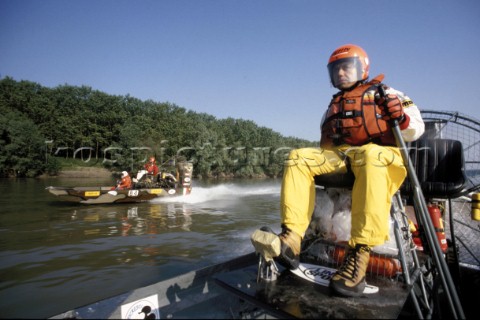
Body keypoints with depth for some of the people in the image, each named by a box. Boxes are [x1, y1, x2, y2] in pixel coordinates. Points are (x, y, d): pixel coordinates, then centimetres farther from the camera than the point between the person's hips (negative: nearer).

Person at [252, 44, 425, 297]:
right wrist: (315, 162, 13)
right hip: (338, 157, 5)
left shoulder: (384, 93, 17)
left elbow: (414, 132, 10)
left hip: (382, 153, -4)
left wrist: (402, 117, -12)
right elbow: (325, 144, 32)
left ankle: (358, 255, -43)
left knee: (370, 156, -39)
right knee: (298, 157, -19)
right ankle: (291, 239, -33)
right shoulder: (333, 106, 30)